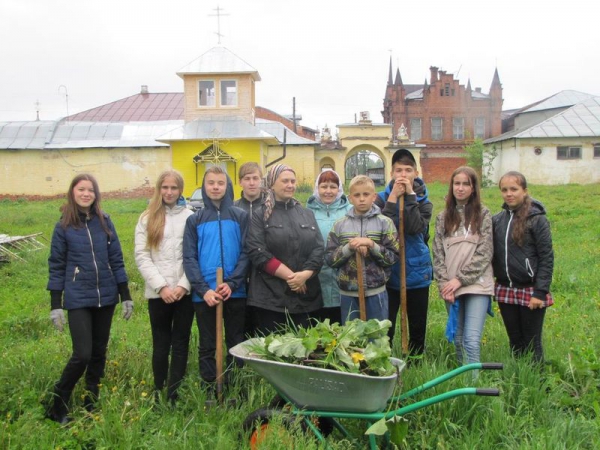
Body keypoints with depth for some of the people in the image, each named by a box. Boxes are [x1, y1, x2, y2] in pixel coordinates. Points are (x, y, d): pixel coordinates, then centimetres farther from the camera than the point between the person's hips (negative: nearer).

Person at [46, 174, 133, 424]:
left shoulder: (105, 222, 3)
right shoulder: (64, 226, -2)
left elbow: (117, 260, 5)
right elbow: (56, 266, 0)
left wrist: (126, 296, 4)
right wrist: (55, 305, -4)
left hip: (105, 298, 3)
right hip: (78, 300, -3)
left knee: (99, 352, 11)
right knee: (82, 354, -10)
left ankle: (91, 403, 27)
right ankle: (58, 407, 11)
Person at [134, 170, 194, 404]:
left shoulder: (190, 217, 3)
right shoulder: (147, 219, 8)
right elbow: (142, 257, 1)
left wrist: (183, 285, -12)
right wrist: (161, 286, -10)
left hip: (185, 291, -1)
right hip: (158, 293, 1)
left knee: (180, 343, 5)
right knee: (161, 344, 8)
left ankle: (174, 394, 11)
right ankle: (158, 393, 18)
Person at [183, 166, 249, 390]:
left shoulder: (241, 217, 4)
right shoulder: (194, 220, 7)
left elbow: (246, 253, -2)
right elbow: (189, 258, 0)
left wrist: (232, 283, -16)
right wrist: (204, 289, -13)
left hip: (236, 293, 0)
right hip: (204, 295, 1)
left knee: (237, 344, 9)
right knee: (207, 347, 9)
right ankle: (210, 391, 19)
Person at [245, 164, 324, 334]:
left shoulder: (307, 214, 14)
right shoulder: (260, 216, 1)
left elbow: (319, 248, 5)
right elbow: (257, 252, -11)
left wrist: (305, 274, -13)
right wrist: (289, 275, -16)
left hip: (305, 296, 4)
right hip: (270, 296, -4)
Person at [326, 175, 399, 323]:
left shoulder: (384, 223, -3)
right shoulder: (340, 225, 1)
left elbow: (393, 257, -5)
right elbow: (329, 259, -1)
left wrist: (371, 245, -18)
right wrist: (349, 247, -16)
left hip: (376, 293, -1)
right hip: (348, 294, 1)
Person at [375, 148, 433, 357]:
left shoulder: (423, 202, 1)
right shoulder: (382, 198, -1)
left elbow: (415, 228, -19)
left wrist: (410, 195, -18)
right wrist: (393, 197, -19)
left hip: (417, 274, 2)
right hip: (388, 273, -1)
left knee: (418, 328, 13)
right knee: (384, 329, 0)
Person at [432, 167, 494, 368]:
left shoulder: (483, 214, 1)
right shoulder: (443, 217, 10)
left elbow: (484, 253, -5)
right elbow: (438, 254, 6)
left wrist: (460, 279, -11)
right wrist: (444, 282, -6)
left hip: (477, 285, -3)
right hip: (451, 287, 3)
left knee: (472, 341, -12)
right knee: (458, 339, 11)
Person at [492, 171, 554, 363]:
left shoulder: (537, 219, -9)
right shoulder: (497, 220, 5)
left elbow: (546, 258, -9)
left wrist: (540, 292, -14)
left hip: (530, 290, -4)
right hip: (505, 290, 5)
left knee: (532, 344, 4)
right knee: (515, 342, 15)